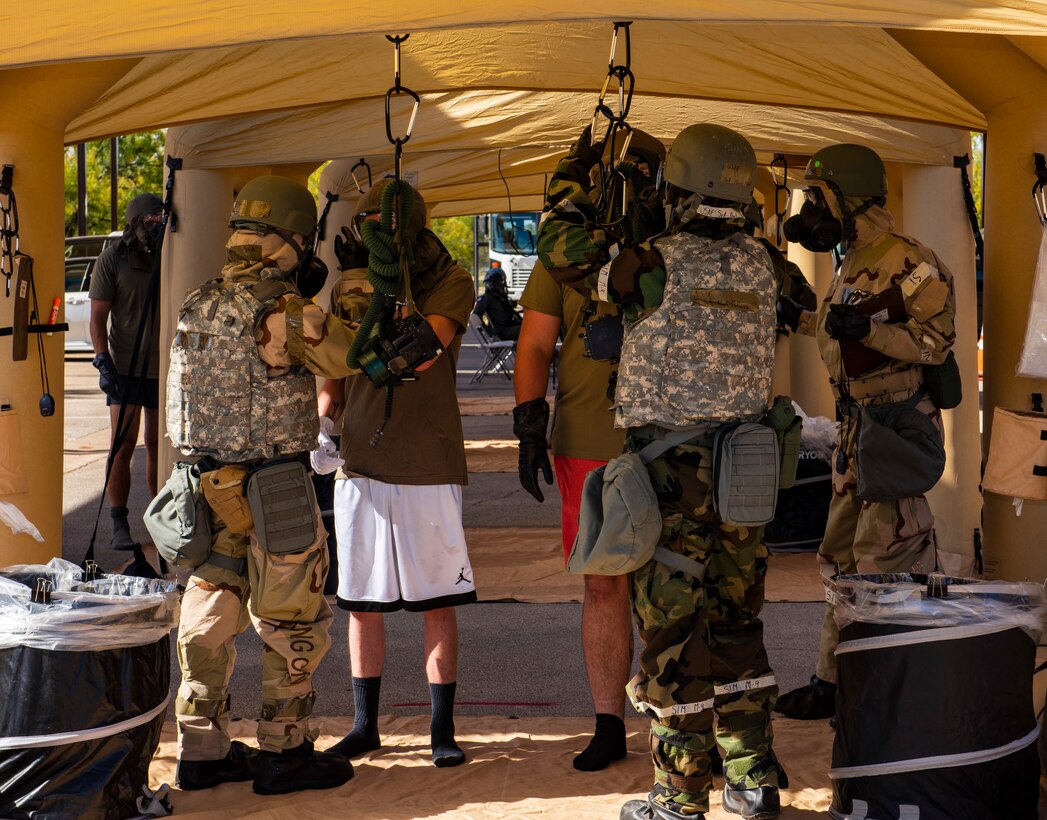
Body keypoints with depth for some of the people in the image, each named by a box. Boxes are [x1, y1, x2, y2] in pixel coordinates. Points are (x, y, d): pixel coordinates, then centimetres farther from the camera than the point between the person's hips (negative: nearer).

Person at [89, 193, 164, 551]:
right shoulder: (112, 259, -6)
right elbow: (98, 318, -4)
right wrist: (103, 362, -13)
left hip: (164, 368, 3)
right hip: (125, 368, -3)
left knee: (158, 446, 9)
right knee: (124, 445, -6)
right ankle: (119, 525, -2)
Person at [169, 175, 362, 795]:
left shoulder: (199, 306, 6)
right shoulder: (283, 308, -17)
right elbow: (349, 355, -6)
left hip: (207, 487, 7)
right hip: (273, 492, -7)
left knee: (211, 617, 14)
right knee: (293, 624, 5)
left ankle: (203, 749, 21)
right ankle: (285, 752, 12)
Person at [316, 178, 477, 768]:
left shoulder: (451, 282, -3)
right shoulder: (352, 285, 9)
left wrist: (394, 293, -24)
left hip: (429, 465, -4)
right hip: (361, 461, 4)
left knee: (437, 603, 1)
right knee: (363, 603, 8)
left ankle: (443, 730, 10)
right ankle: (366, 726, 19)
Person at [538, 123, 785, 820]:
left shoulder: (658, 266, -14)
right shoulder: (757, 264, 3)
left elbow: (564, 250, -3)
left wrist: (575, 176, 13)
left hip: (671, 474, -6)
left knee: (673, 633, 0)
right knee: (736, 624, 16)